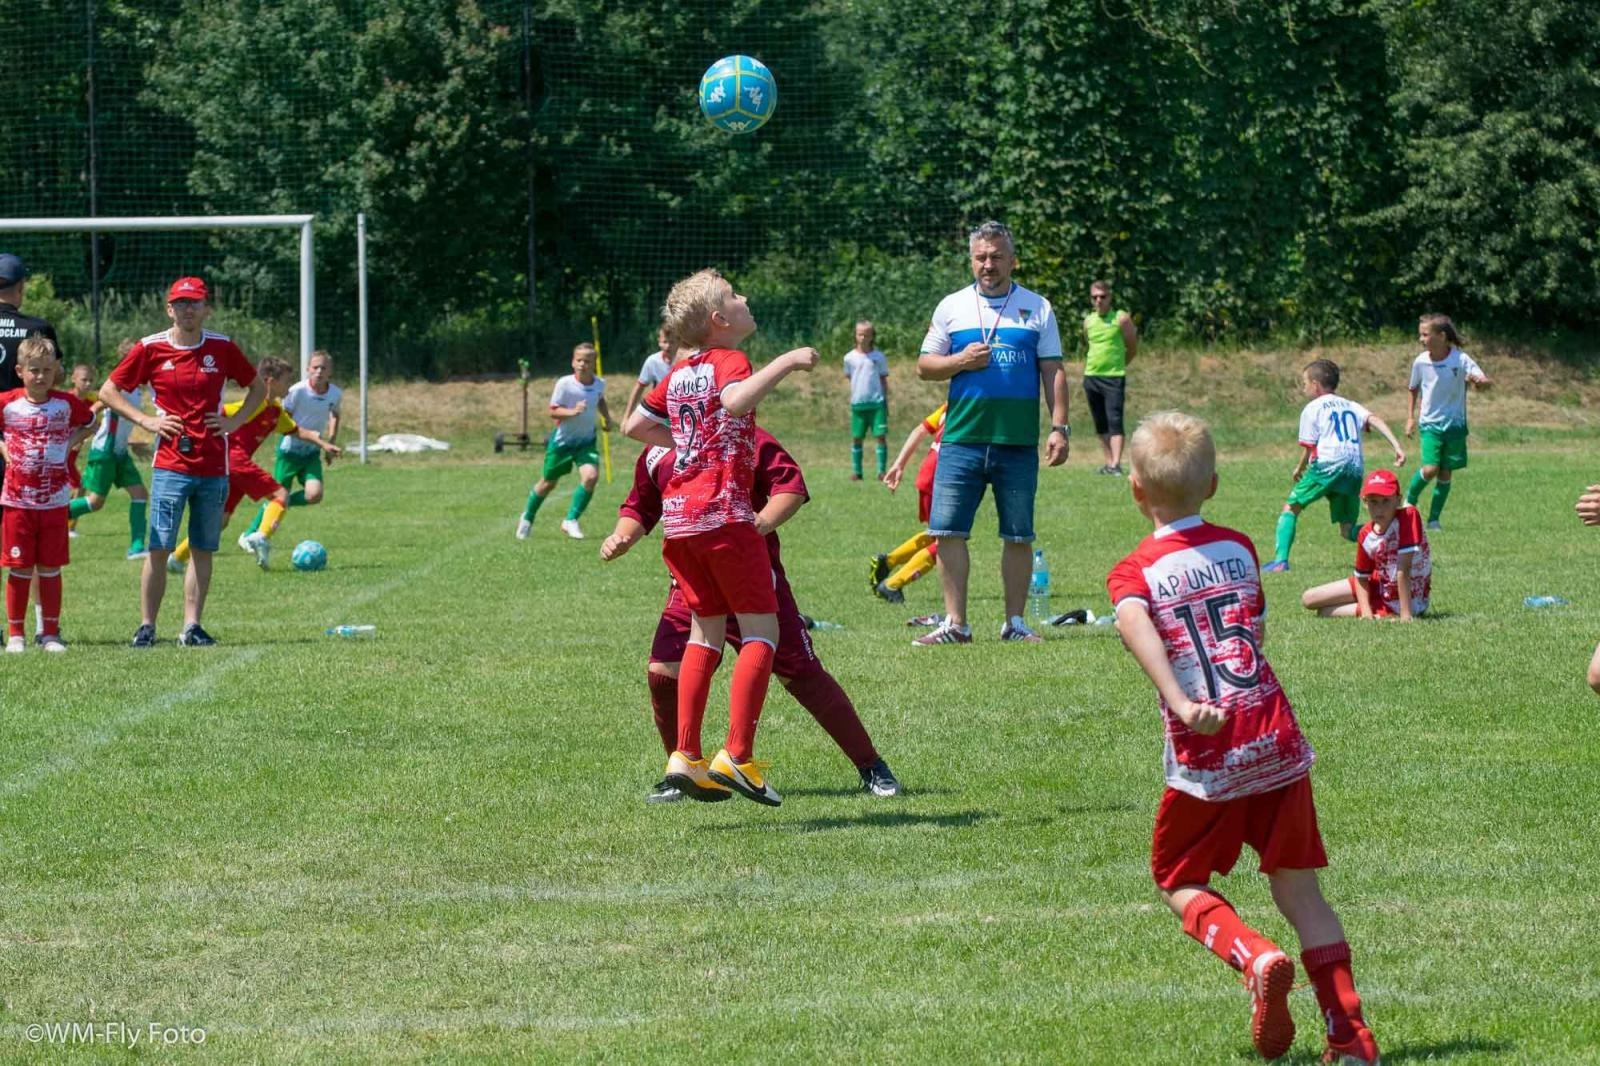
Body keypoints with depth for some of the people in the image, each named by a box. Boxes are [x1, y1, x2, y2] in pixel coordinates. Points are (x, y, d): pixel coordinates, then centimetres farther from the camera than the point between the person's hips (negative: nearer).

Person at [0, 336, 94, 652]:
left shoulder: (66, 404, 0)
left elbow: (89, 422, 18)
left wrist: (69, 443, 5)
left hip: (54, 500, 1)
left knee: (50, 569, 5)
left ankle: (50, 633, 12)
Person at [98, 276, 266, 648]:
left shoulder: (222, 348, 5)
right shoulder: (151, 349, 0)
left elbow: (257, 387, 18)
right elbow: (108, 391, 7)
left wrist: (235, 420, 4)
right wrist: (145, 420, -3)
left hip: (214, 466, 2)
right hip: (170, 466, -2)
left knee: (204, 549, 5)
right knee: (159, 547, -7)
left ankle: (191, 627, 9)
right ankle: (146, 626, -1)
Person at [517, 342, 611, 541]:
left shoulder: (599, 384, -5)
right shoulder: (564, 384, -19)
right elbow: (553, 411, -18)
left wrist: (607, 418, 9)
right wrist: (572, 411, -34)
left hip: (586, 441, 3)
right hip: (562, 440, -2)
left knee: (591, 476, -22)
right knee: (548, 482, 12)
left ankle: (571, 520, -8)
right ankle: (527, 518, 39)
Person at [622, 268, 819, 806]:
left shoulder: (679, 373, 16)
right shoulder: (729, 361, -6)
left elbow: (635, 426, 24)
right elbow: (735, 401, -28)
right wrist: (785, 363, -22)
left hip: (677, 513, 8)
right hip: (723, 510, -8)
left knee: (707, 631, 14)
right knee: (761, 630, -3)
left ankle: (685, 757, 8)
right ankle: (736, 757, -12)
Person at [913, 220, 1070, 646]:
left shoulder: (1037, 308, 7)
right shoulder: (952, 307, 9)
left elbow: (1053, 372, 7)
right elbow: (924, 366, 10)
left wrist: (1059, 427, -2)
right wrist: (960, 361, -9)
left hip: (1019, 444, -1)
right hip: (962, 439, 1)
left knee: (1018, 536, 3)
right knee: (948, 531, -4)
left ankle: (1015, 623, 13)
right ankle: (955, 623, 3)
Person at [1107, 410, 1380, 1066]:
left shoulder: (1133, 573, 0)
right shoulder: (1239, 549, 11)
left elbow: (1138, 630, -20)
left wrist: (1181, 705, -33)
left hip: (1206, 759, -3)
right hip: (1278, 742, 3)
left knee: (1178, 883, 15)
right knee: (1298, 886, 11)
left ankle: (1255, 958, -12)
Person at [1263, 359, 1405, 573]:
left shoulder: (1312, 408, 11)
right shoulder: (1351, 406, 24)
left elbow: (1309, 447, 8)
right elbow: (1375, 420, 6)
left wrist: (1299, 469, 27)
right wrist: (1397, 446, -4)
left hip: (1327, 463, -5)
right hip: (1355, 468, 5)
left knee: (1290, 508, 8)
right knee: (1347, 530, 12)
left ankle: (1281, 559, -9)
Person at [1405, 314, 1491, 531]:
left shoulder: (1461, 360, -12)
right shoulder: (1420, 362, -5)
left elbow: (1487, 382, -17)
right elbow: (1413, 390, 12)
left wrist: (1479, 381, -40)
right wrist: (1410, 418, 9)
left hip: (1455, 424, 0)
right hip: (1430, 423, 0)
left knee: (1445, 474, 3)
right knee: (1430, 469, -16)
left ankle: (1433, 519, 13)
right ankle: (1410, 500, 10)